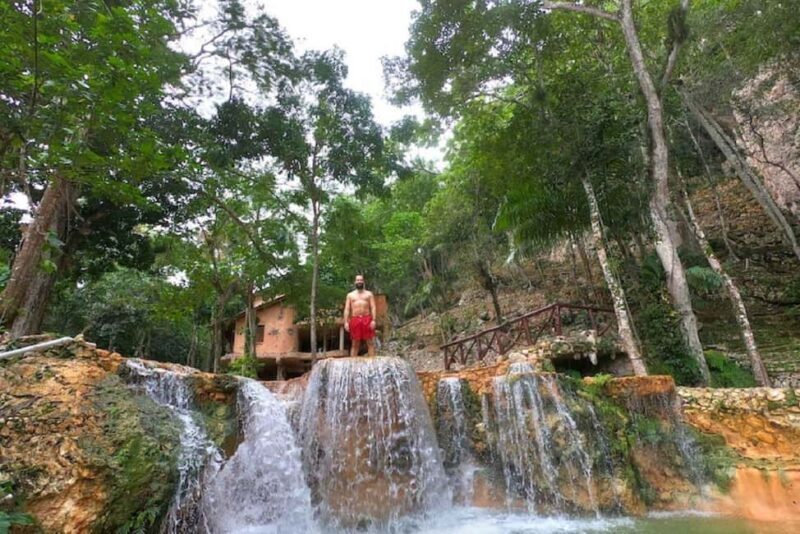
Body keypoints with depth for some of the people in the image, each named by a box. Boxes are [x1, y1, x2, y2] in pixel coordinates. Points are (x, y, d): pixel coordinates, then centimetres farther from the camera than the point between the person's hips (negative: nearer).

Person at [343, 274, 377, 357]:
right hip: (355, 320, 1)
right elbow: (347, 309, 9)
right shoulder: (350, 295, 16)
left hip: (367, 319, -1)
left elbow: (373, 308, 4)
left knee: (370, 343, -3)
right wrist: (346, 322, -3)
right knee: (355, 344, 3)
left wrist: (373, 320, -9)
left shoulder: (369, 294, 13)